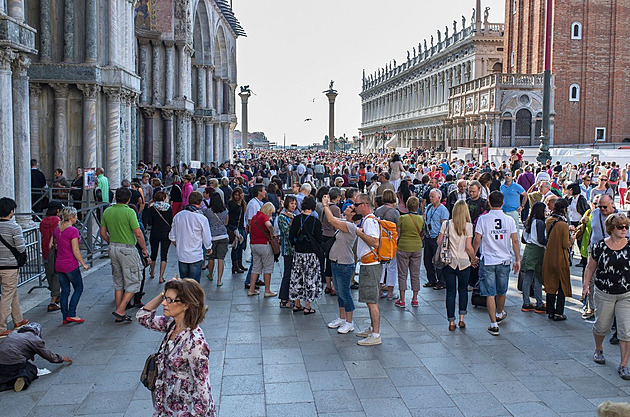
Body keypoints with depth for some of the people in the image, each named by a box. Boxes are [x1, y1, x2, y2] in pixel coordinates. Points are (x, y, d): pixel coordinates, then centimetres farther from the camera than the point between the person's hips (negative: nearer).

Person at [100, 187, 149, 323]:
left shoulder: (107, 211, 5)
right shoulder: (129, 212, -14)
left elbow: (103, 233, 10)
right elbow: (138, 233, -16)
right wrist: (144, 249, -4)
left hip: (113, 248, 7)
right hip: (127, 249, -7)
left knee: (118, 283, 15)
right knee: (133, 282, 3)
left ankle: (119, 316, 18)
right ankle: (120, 311, -6)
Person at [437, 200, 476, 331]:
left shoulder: (446, 224, -3)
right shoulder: (468, 226, -7)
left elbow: (439, 242, -2)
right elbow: (468, 247, -11)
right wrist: (474, 259, 5)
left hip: (449, 262, 1)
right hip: (464, 262, -1)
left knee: (450, 291, 7)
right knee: (463, 290, 18)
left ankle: (451, 322, 7)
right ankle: (461, 319, 12)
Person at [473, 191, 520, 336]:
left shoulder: (483, 219, -9)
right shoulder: (509, 220, -2)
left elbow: (477, 240, -9)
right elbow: (515, 240, -2)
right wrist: (518, 260, 4)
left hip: (487, 261, -3)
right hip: (504, 260, 3)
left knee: (490, 293, 0)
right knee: (502, 291, 21)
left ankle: (494, 324, -3)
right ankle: (499, 314, 43)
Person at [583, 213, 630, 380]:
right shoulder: (599, 247, -5)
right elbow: (590, 268, 6)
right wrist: (586, 285, -2)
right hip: (604, 294, 0)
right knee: (602, 326, 12)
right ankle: (598, 349, 43)